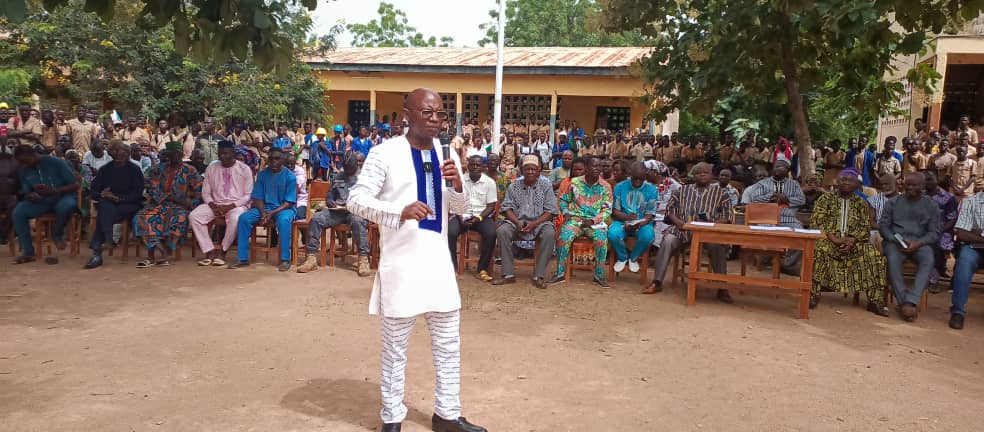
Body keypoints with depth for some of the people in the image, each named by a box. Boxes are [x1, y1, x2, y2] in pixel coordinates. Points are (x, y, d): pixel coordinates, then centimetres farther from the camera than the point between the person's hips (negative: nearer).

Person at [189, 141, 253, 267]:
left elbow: (248, 195, -4)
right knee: (193, 216, -23)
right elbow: (205, 192, 10)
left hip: (237, 205, -4)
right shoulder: (211, 168, 8)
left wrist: (230, 206, -16)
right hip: (215, 204, 4)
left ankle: (222, 251, -17)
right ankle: (210, 251, -19)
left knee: (235, 219, -38)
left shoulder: (244, 169, -1)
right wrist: (213, 205, -10)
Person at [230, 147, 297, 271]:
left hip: (284, 208, -4)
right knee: (244, 218, -20)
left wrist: (272, 213, -22)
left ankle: (285, 259, -30)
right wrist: (263, 213, -15)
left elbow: (289, 202, -11)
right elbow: (257, 198, 5)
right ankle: (242, 258, -13)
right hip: (264, 207, 4)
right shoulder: (262, 174, 6)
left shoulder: (290, 176, -7)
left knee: (284, 220, -38)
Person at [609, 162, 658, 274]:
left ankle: (633, 258, 2)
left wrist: (638, 225, -25)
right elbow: (615, 211, 0)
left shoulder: (651, 190, -2)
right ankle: (622, 257, 3)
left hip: (643, 223, 0)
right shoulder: (620, 187, 0)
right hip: (622, 221, 0)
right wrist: (627, 217, -22)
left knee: (648, 237, -34)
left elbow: (649, 215, -4)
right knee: (613, 234, -33)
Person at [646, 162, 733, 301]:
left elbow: (726, 216, 9)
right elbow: (669, 208, 16)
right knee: (668, 240, -30)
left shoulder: (720, 193, 17)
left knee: (718, 245, -33)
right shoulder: (682, 190, 21)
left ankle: (722, 288, -24)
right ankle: (657, 282, -27)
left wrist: (714, 225, -12)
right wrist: (676, 221, -5)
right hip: (682, 228, 1)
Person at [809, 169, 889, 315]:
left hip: (854, 242, 2)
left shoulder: (861, 203, 14)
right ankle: (813, 294, -27)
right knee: (817, 249, -36)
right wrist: (832, 237, -17)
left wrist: (853, 240, -15)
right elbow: (815, 222, -2)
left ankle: (875, 300, -20)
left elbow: (866, 228, 6)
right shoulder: (826, 198, 8)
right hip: (828, 240, -2)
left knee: (874, 255, -26)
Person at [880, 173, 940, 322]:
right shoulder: (893, 202, 12)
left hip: (920, 242, 1)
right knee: (893, 259, -35)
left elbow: (934, 232, 5)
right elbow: (883, 225, 7)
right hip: (894, 240, 0)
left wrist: (917, 243, -14)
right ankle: (903, 302, -33)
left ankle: (910, 301, -41)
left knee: (928, 261, -33)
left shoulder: (931, 206, 12)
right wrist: (896, 240, -12)